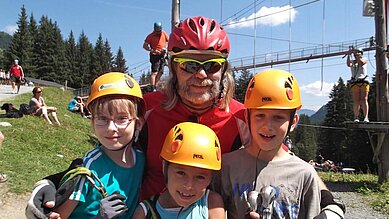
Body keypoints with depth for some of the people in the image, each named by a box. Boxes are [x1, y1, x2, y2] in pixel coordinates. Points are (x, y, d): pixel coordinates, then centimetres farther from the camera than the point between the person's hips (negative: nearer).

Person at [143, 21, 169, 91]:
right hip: (155, 55, -6)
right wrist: (152, 50, -21)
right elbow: (145, 46, -6)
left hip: (162, 55, 6)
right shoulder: (151, 36, -6)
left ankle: (155, 86, 19)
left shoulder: (164, 33, 8)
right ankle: (153, 88, -15)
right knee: (154, 72, -13)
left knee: (160, 72, 8)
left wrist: (165, 48, -5)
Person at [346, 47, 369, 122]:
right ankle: (356, 117, -6)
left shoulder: (364, 59, 14)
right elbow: (348, 64, -7)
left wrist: (357, 56, -6)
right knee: (356, 101, -5)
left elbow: (361, 62, -10)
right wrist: (349, 55, -6)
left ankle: (366, 117, -16)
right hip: (355, 82, 1)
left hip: (364, 81, -1)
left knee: (364, 99, -10)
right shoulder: (352, 62, 16)